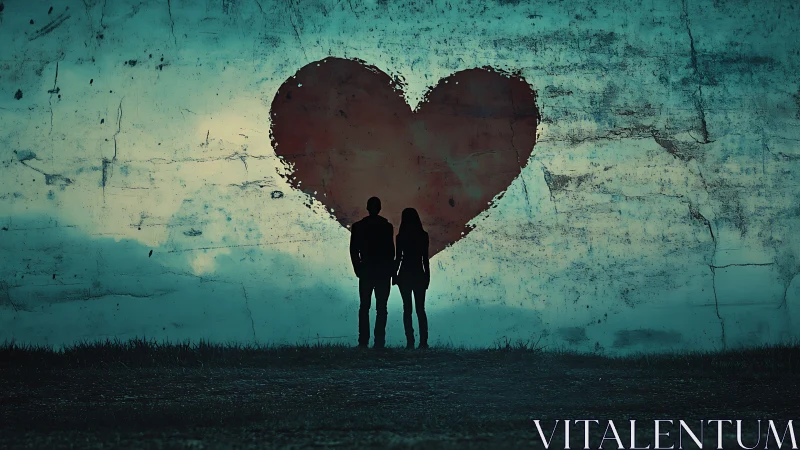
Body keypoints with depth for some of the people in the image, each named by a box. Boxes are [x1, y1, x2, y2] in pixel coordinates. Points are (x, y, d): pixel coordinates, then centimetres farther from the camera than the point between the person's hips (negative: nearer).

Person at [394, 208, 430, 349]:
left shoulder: (401, 237, -5)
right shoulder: (423, 236, -1)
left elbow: (398, 258, -5)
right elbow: (425, 258, 1)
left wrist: (394, 276, 3)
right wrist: (427, 277, 8)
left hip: (405, 275, -1)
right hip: (419, 275, 1)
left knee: (407, 309, 2)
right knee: (420, 309, 6)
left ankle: (410, 341, -5)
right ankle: (423, 341, -3)